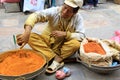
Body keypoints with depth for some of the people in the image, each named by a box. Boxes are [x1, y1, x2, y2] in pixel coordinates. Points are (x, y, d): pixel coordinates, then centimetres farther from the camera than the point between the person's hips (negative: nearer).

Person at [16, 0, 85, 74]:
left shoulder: (78, 18, -13)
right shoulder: (54, 11, -18)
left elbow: (81, 36, -18)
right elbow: (36, 15, -30)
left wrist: (65, 34, -31)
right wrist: (27, 32, -47)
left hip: (64, 46, -1)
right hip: (48, 41, 1)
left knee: (76, 44, -31)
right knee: (31, 37, -25)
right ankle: (55, 58, -31)